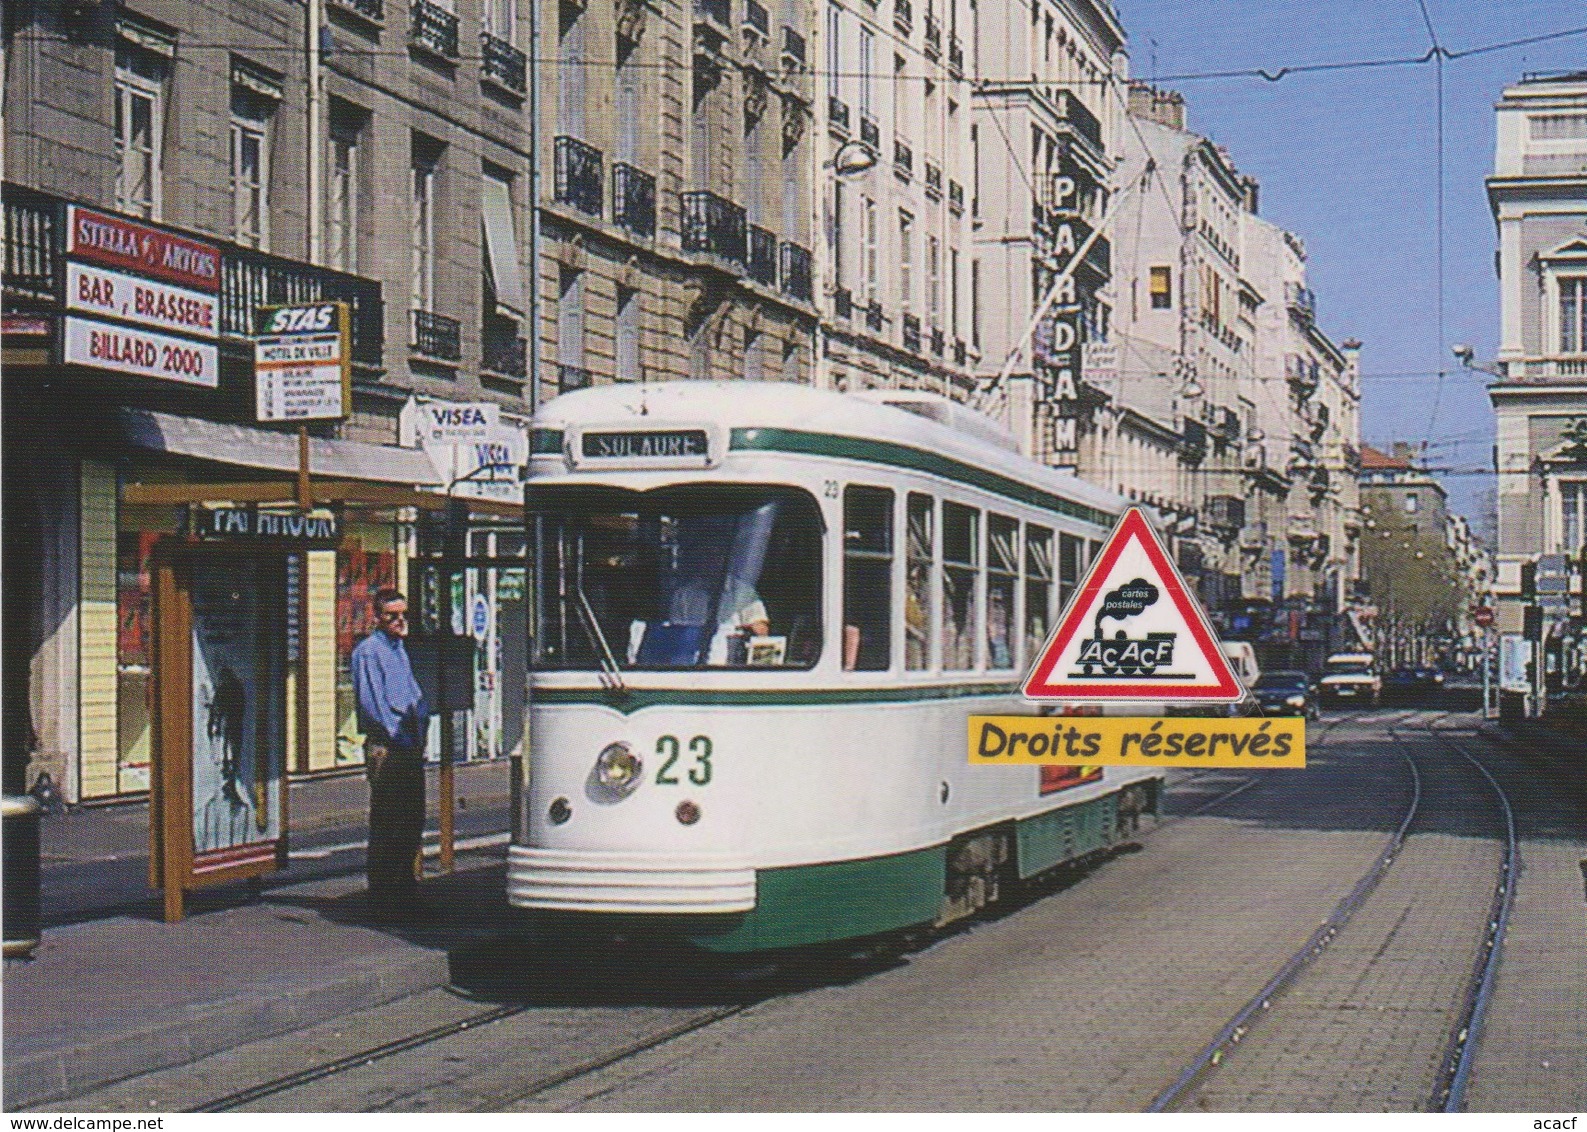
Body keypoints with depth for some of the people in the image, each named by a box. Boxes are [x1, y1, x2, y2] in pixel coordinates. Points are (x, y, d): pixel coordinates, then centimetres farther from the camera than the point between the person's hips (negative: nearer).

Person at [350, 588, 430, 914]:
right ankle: (382, 894, -2)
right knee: (386, 825, -5)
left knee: (413, 821, 11)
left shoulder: (400, 649, 19)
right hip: (385, 747, -8)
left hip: (410, 746, 8)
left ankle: (408, 887, 18)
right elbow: (373, 705, -14)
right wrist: (402, 738, -16)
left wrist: (420, 733, 6)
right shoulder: (368, 651, -7)